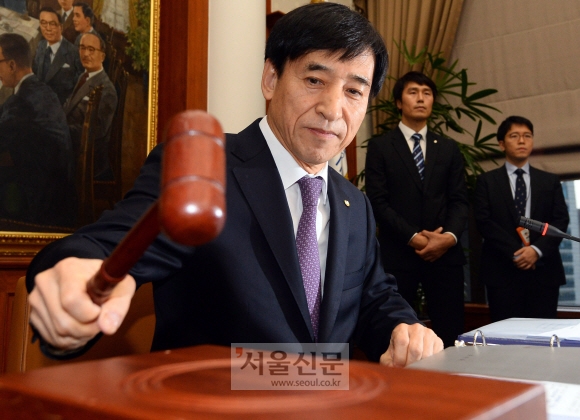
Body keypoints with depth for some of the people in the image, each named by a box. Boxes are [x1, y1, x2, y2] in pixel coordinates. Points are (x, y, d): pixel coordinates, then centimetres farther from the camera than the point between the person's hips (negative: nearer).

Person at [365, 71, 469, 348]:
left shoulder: (449, 149, 15)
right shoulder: (380, 147, 4)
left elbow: (459, 200, 8)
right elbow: (378, 202, -5)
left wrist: (449, 237, -11)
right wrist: (413, 237, -14)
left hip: (445, 253, 3)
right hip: (398, 254, -3)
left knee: (450, 335, 4)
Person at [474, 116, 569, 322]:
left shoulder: (550, 181, 15)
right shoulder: (487, 181, 8)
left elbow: (561, 220, 5)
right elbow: (484, 221, -3)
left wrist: (537, 250, -12)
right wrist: (515, 253, -13)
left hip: (544, 269, 2)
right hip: (502, 270, -2)